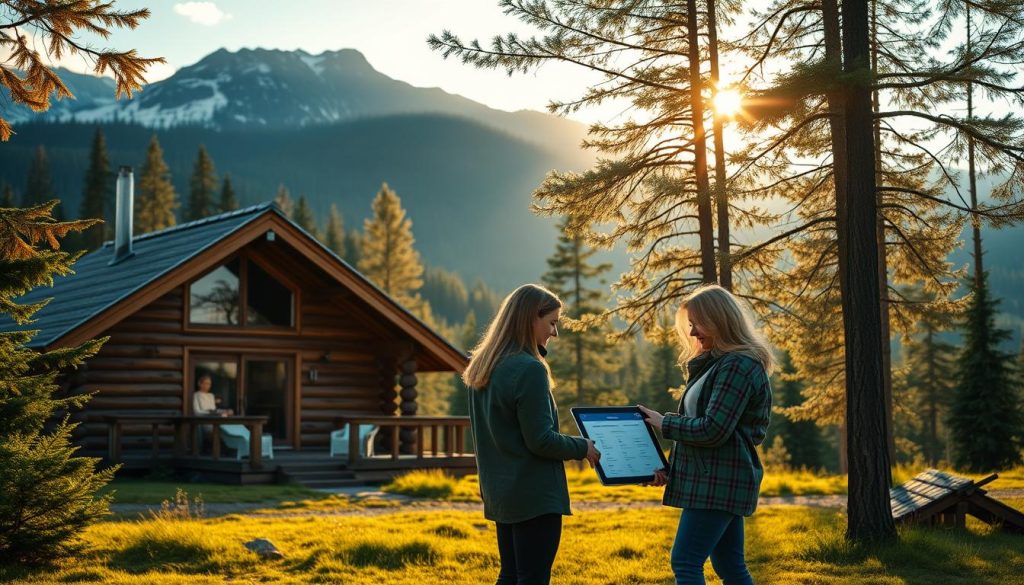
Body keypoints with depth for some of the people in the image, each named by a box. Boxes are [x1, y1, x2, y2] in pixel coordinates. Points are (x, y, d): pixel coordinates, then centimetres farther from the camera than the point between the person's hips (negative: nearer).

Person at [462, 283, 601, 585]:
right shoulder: (529, 369, -18)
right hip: (535, 494, -9)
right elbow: (540, 440, -17)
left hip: (499, 492, 9)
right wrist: (583, 447, -3)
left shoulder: (482, 366, 8)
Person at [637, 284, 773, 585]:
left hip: (719, 481, -10)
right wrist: (672, 469, 10)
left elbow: (713, 430, -21)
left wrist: (665, 423, -8)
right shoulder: (716, 363, 18)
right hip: (716, 479, 10)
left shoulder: (738, 366, -15)